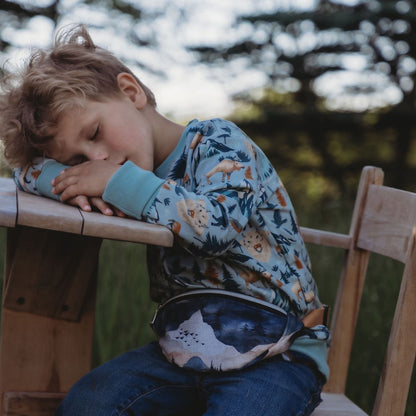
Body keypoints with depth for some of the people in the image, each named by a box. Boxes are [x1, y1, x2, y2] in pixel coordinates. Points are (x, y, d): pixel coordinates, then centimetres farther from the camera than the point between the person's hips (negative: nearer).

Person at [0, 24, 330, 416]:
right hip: (184, 348, 5)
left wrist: (118, 182, -20)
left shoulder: (217, 141, -7)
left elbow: (219, 222, -27)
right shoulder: (137, 184, 9)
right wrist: (73, 183, -11)